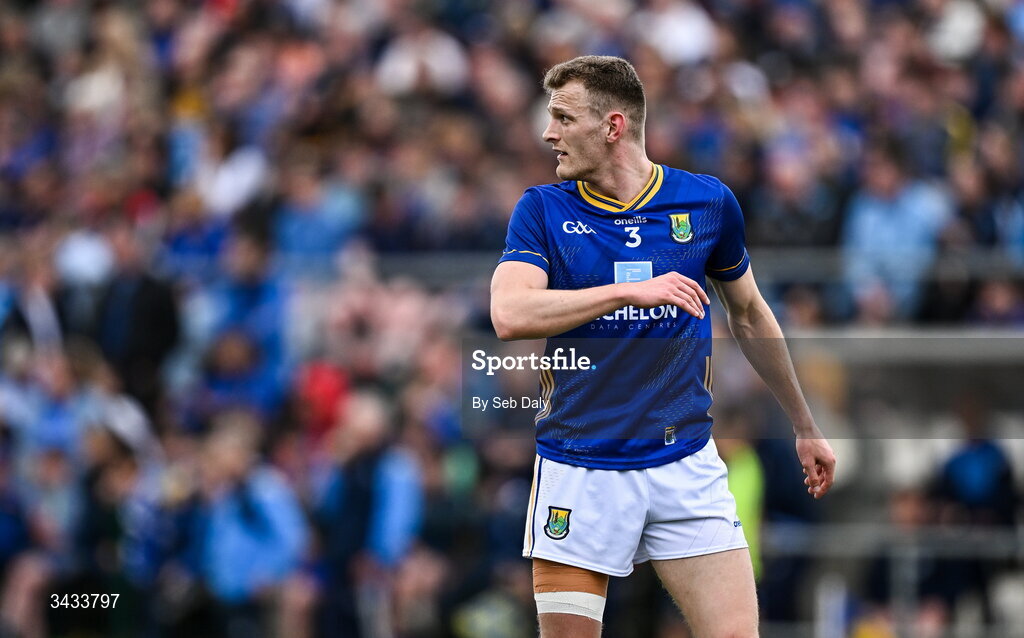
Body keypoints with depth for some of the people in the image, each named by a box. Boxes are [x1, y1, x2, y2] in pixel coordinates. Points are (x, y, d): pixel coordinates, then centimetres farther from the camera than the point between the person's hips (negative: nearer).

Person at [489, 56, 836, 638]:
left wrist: (806, 427, 24)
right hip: (579, 473, 0)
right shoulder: (544, 210, 0)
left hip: (685, 466, 0)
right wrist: (632, 290, -24)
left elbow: (749, 317, 18)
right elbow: (510, 314, -18)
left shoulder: (708, 202, 3)